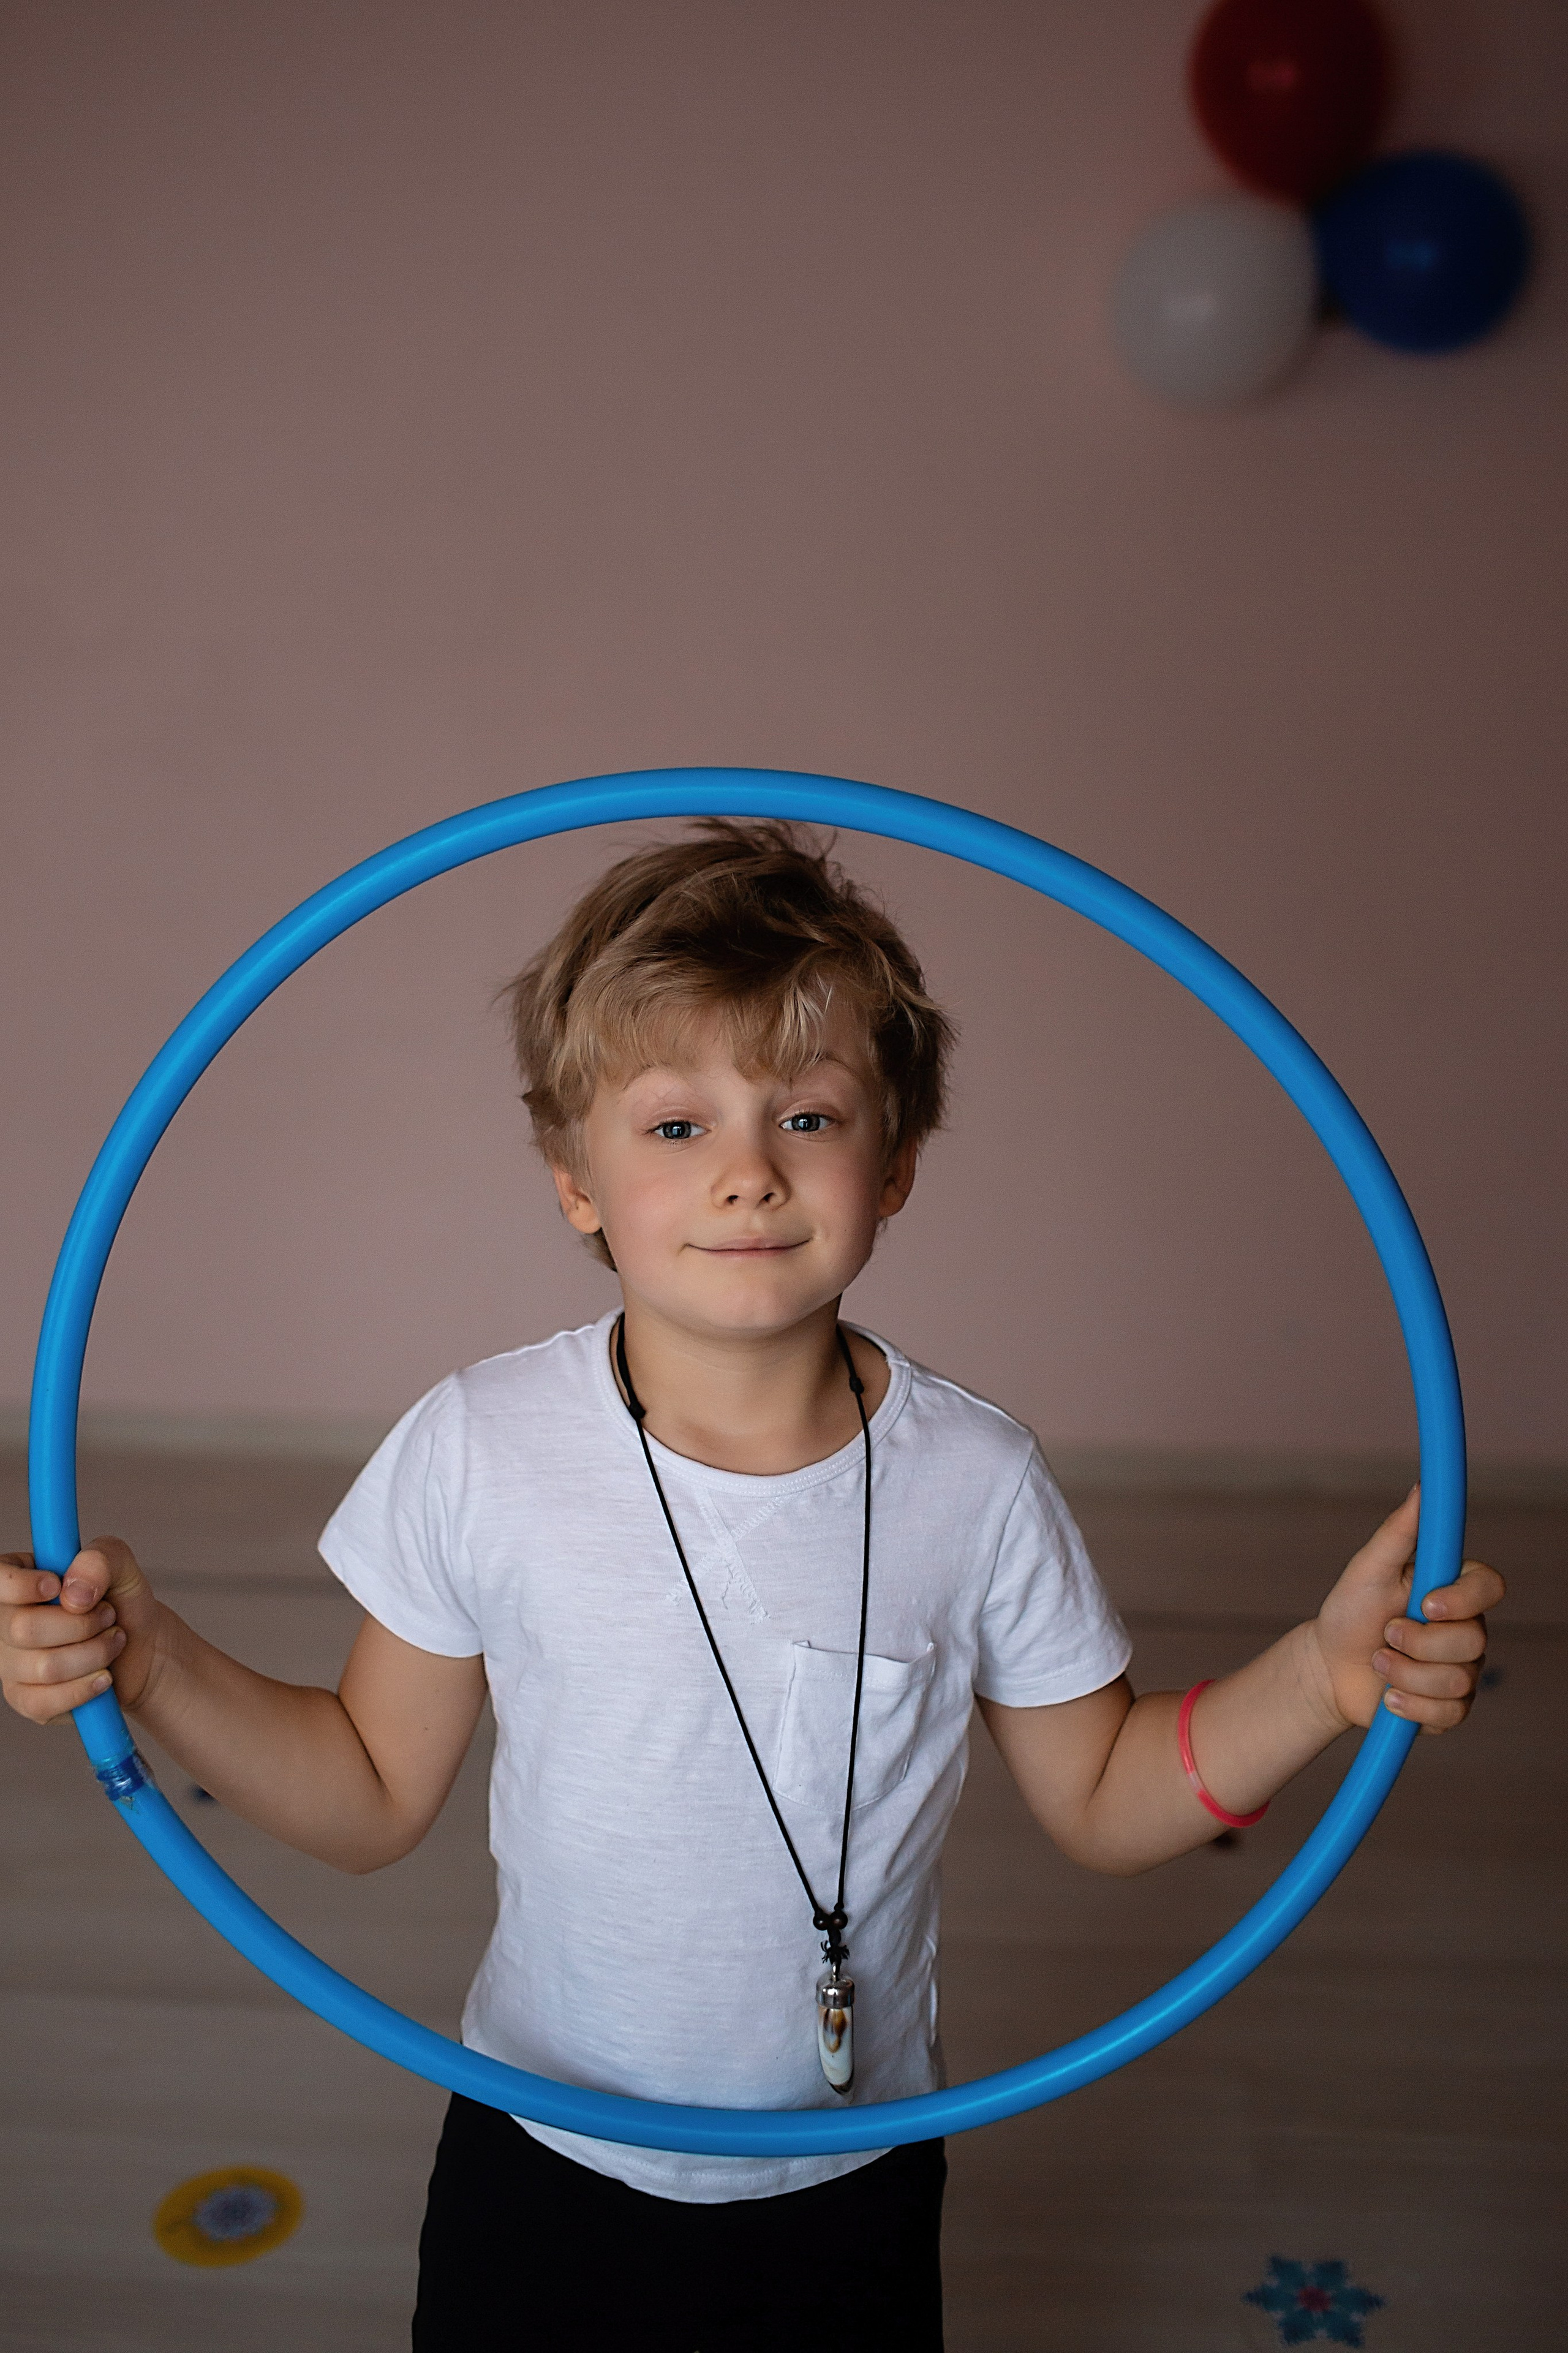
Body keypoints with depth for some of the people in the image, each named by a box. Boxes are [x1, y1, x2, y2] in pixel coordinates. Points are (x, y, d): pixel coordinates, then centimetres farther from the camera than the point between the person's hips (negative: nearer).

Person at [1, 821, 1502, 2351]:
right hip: (543, 2170, 0)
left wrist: (1323, 1675, -17)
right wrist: (155, 1670, -19)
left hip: (851, 2186, 1)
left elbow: (1099, 1801, -4)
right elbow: (374, 1796, -6)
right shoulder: (474, 1452, -17)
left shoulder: (975, 1481, -17)